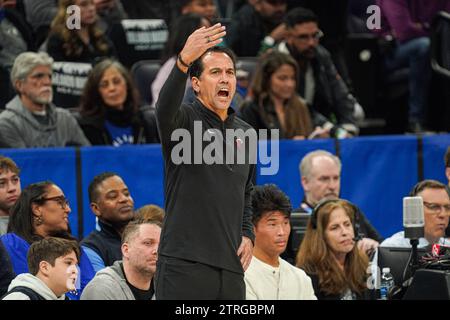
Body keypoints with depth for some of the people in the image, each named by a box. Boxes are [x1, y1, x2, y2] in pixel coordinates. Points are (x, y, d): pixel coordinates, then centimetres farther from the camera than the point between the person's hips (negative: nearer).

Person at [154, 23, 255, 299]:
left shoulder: (246, 133, 18)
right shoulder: (185, 120, -2)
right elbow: (165, 110, -27)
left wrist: (247, 235, 10)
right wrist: (184, 61, -44)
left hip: (231, 266, 6)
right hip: (184, 264, -6)